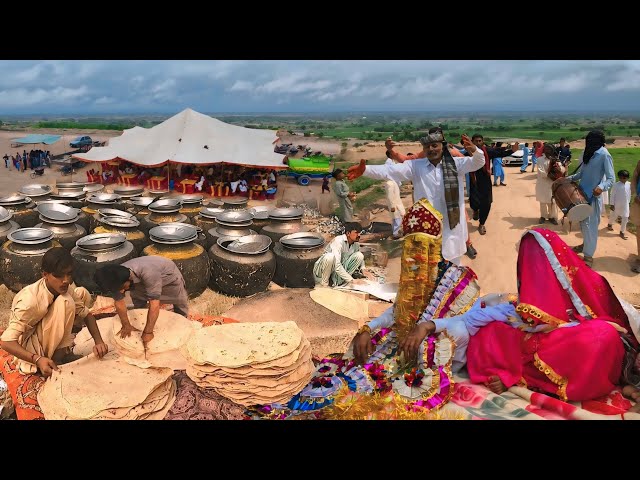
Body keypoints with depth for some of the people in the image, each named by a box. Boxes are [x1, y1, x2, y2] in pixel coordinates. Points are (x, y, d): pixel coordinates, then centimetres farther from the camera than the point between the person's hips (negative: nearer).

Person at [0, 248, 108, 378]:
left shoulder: (65, 288, -13)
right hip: (30, 350, -7)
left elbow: (86, 314, -4)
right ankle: (56, 359, -13)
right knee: (65, 302, -29)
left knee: (82, 293, -3)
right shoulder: (30, 300, -32)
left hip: (46, 333, 7)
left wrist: (98, 341, -20)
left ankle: (62, 350, -1)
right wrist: (38, 360, -44)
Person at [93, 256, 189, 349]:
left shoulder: (148, 273, -51)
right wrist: (126, 325, -19)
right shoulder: (117, 279, -32)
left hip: (168, 276, -4)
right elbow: (119, 301, -18)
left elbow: (154, 304, -50)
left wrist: (148, 332, -48)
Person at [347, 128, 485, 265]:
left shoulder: (455, 163, -2)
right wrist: (365, 170, -28)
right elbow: (392, 170, -12)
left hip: (451, 225, 0)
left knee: (452, 264, 16)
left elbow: (477, 162, -14)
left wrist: (474, 150, -40)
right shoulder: (416, 166, -2)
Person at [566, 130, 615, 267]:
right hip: (582, 192, 7)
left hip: (593, 195, -7)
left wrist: (601, 187, -35)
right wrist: (570, 178, 2)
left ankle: (588, 256, 3)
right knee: (583, 222, 18)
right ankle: (586, 244, 38)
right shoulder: (587, 153, 5)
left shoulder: (604, 155, -16)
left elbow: (610, 179, -16)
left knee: (590, 225, -3)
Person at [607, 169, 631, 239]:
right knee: (613, 216, 17)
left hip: (625, 205, 3)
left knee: (625, 218, 3)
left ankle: (622, 232, 15)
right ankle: (610, 224, 47)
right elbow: (613, 195, -12)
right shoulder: (616, 185, -16)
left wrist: (628, 202, 13)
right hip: (617, 205, -3)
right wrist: (612, 204, -12)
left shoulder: (629, 184, -3)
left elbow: (629, 194, 9)